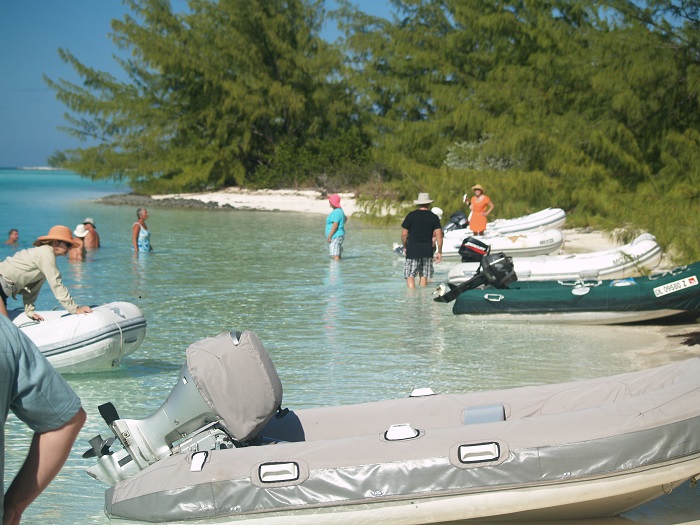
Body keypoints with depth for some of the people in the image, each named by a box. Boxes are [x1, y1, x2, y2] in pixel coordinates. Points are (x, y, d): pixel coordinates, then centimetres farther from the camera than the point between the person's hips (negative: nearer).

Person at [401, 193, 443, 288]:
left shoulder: (411, 215, -2)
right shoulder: (434, 217, 3)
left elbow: (404, 234, -1)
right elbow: (439, 235, -3)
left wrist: (405, 247, 14)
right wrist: (439, 252, 4)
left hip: (413, 249, -3)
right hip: (427, 251, 3)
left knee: (410, 276, -4)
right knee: (424, 276, 12)